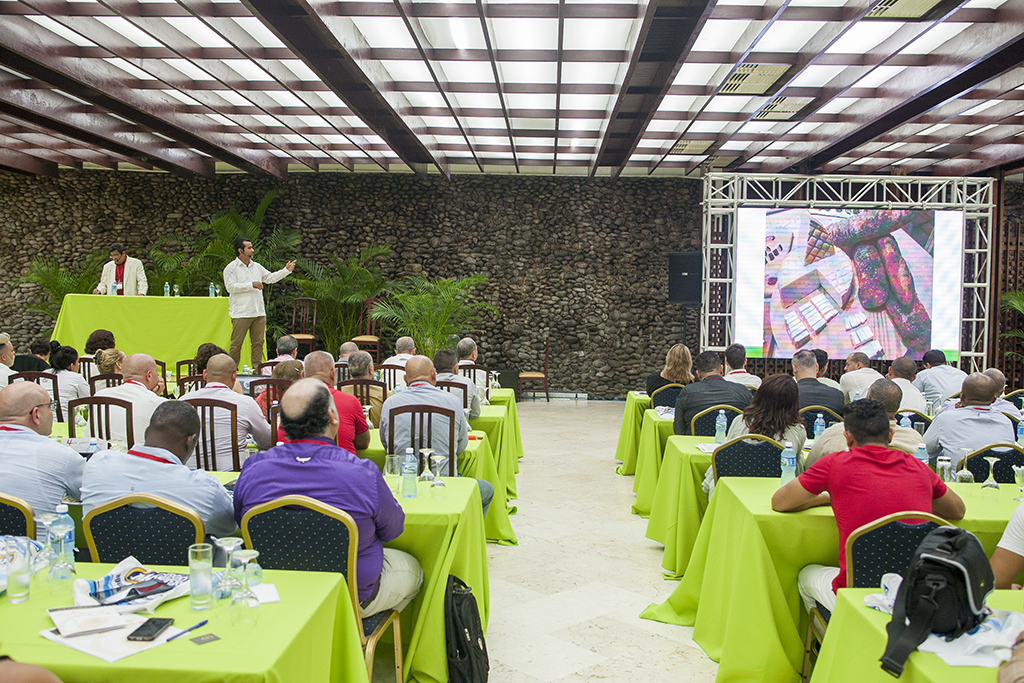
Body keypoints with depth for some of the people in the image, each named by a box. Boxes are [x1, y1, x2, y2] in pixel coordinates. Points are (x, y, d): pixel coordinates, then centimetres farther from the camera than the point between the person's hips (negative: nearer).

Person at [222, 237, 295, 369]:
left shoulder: (256, 267, 17)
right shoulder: (231, 268, -2)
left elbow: (270, 278, 22)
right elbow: (230, 287, -13)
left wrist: (286, 270, 12)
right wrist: (251, 285, -15)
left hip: (259, 312, 6)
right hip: (241, 313, -6)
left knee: (258, 342, 5)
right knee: (236, 344, -3)